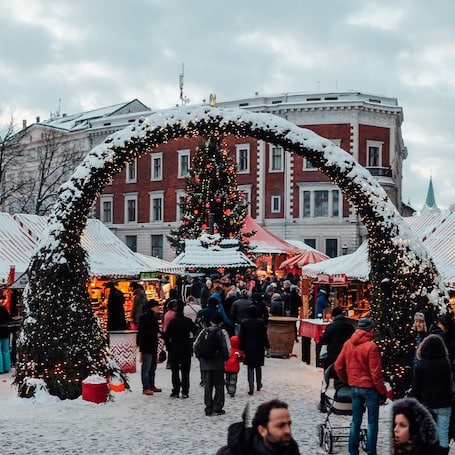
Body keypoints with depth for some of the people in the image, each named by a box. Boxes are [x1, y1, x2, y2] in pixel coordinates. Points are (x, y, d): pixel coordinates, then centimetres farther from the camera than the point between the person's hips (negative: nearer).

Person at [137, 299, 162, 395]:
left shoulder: (154, 317, 14)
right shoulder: (145, 317, -14)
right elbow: (142, 331, -20)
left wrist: (159, 334, 7)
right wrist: (154, 334, -21)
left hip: (153, 345, 10)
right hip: (146, 346, -10)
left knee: (153, 367, 16)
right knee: (146, 367, -6)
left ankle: (152, 385, 26)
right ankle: (146, 388, -3)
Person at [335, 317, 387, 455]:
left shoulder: (348, 344, 2)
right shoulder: (371, 346, -16)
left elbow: (338, 366, 6)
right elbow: (376, 373, -16)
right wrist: (382, 392, -6)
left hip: (354, 387, 6)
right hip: (370, 388, -6)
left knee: (356, 421, 14)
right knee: (372, 422, 4)